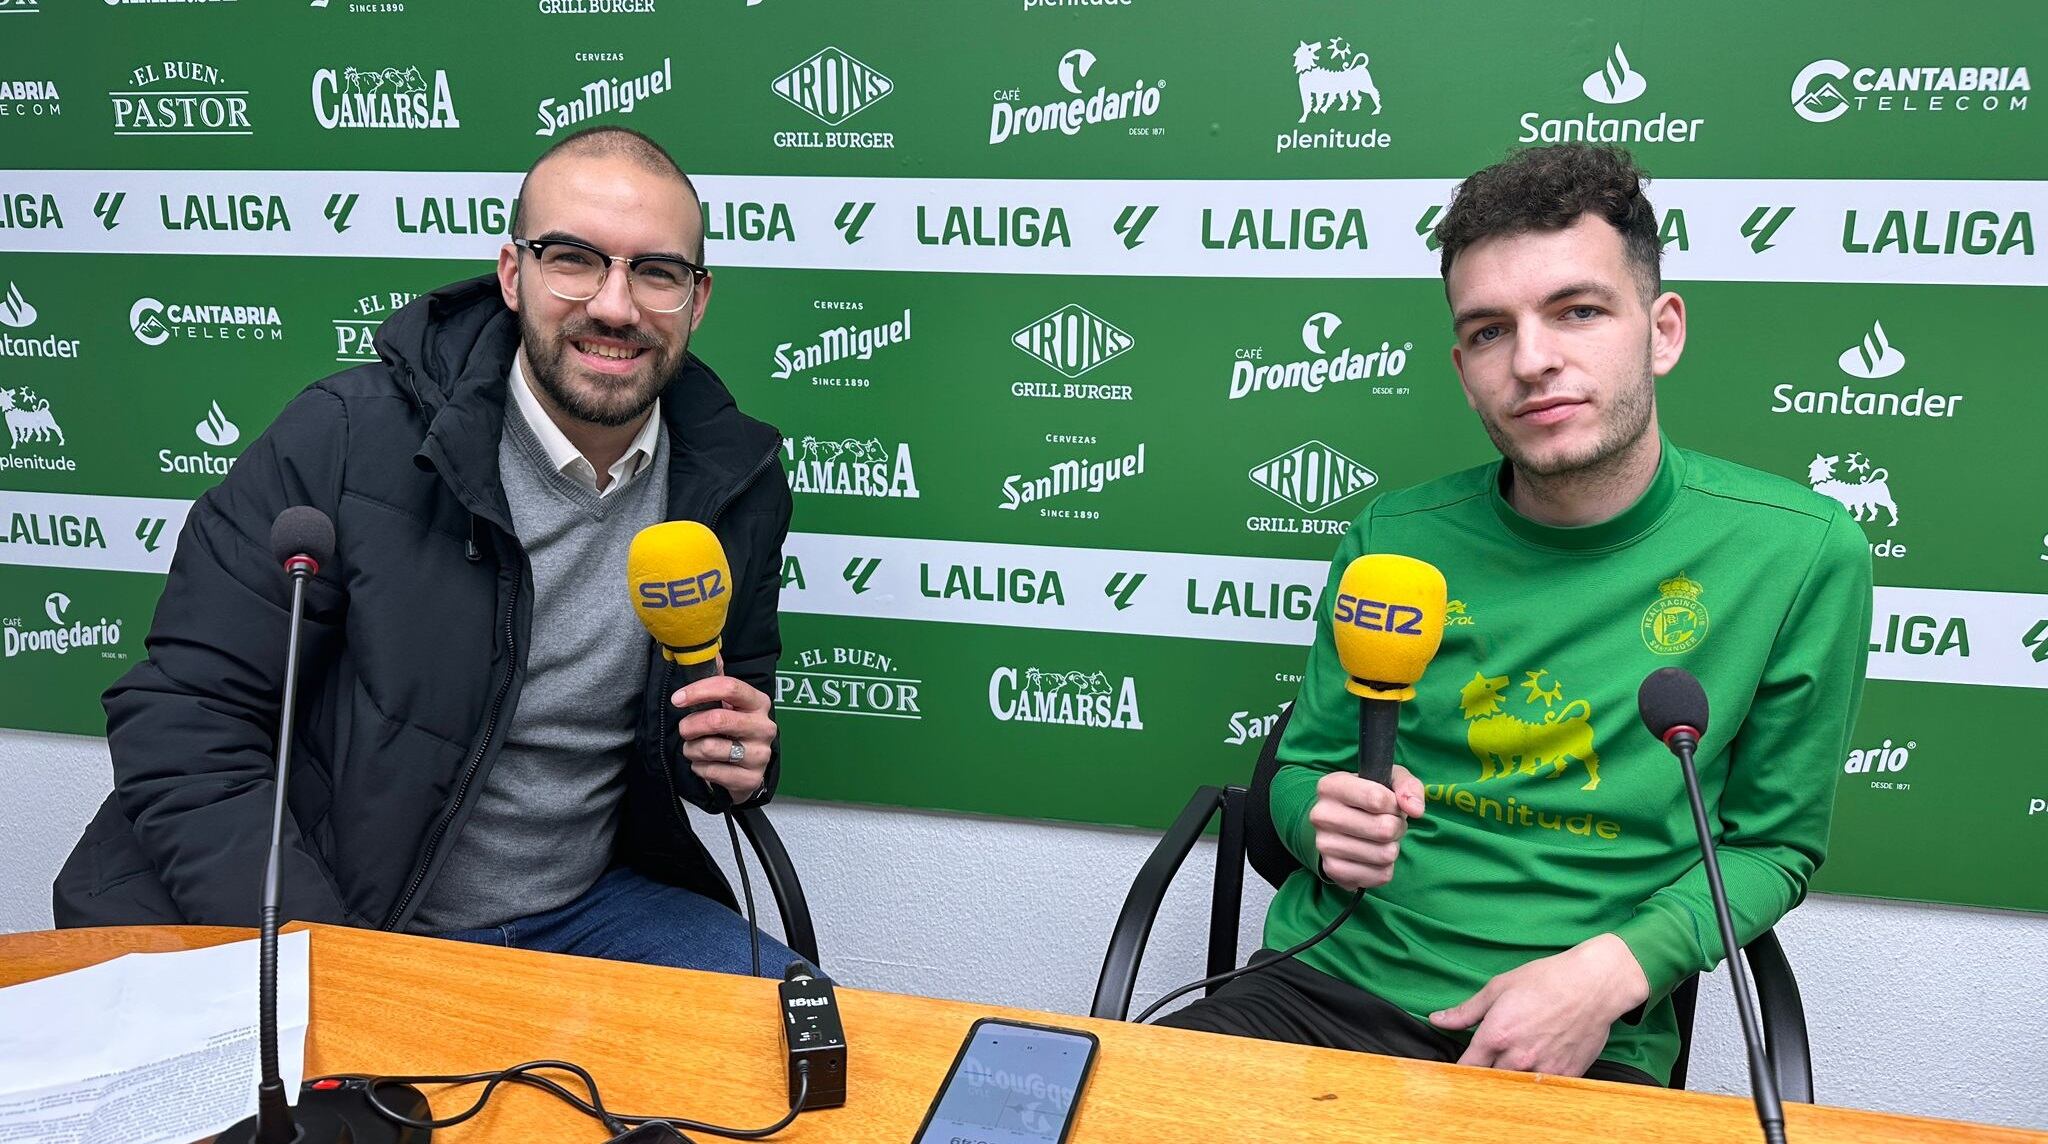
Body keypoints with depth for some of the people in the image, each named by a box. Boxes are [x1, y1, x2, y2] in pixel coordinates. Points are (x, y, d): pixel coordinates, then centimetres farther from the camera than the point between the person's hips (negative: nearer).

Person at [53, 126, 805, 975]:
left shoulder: (741, 486, -2)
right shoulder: (347, 438, -14)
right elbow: (182, 725, -12)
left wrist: (737, 759, -10)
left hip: (580, 913, 4)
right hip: (325, 924, -3)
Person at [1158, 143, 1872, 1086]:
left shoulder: (1801, 553, -3)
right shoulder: (1394, 540, 1)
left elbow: (1770, 841, 5)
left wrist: (1609, 973, -11)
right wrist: (1326, 826, -11)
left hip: (1587, 1043, 0)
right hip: (1331, 984, 1)